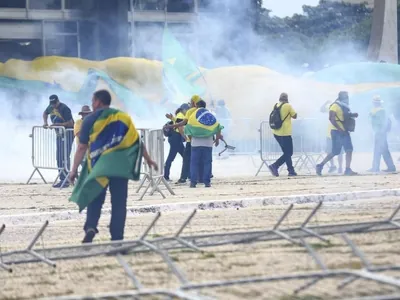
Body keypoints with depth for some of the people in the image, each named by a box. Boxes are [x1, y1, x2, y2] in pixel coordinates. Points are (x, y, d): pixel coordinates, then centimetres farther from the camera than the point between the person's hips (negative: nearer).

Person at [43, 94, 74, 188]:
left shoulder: (64, 109, -20)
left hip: (67, 133, -9)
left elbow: (70, 123, -23)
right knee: (59, 158, 9)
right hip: (59, 134, 9)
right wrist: (45, 122, 8)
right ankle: (62, 180, 15)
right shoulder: (51, 107, 4)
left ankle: (66, 181, -15)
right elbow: (45, 113, 26)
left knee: (65, 157, -14)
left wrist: (57, 124, -26)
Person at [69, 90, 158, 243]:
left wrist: (74, 169, 0)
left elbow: (82, 147, -3)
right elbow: (137, 141, 5)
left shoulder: (90, 120, 0)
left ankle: (90, 227, -13)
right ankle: (117, 238, 2)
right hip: (120, 165, 1)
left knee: (95, 199, 10)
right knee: (119, 202, 5)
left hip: (98, 166, -1)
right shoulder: (123, 117, 8)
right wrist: (148, 160, 12)